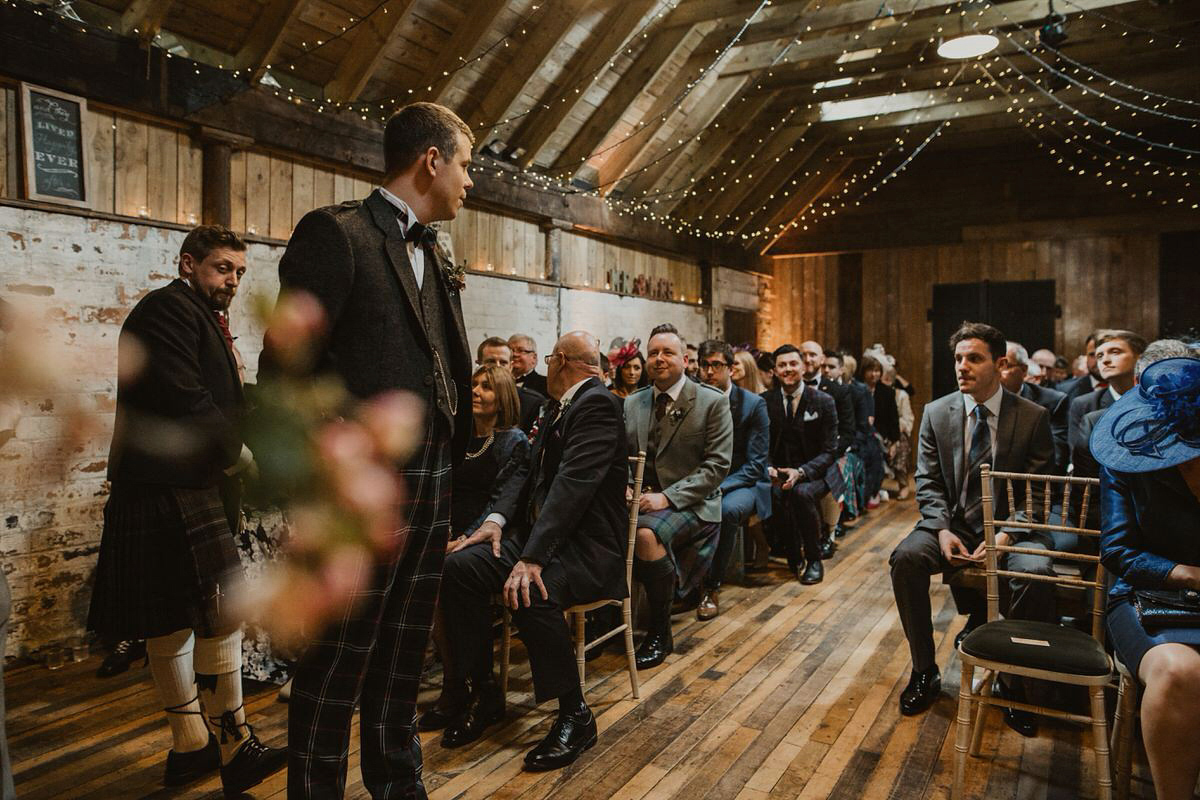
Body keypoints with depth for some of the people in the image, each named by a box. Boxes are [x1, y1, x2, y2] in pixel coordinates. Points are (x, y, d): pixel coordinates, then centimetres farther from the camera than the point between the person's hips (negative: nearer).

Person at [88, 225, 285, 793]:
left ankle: (190, 747, 23)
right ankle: (235, 750, -1)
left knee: (173, 621, 13)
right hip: (171, 489, -11)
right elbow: (183, 401, -19)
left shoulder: (200, 318, 22)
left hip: (190, 487, 11)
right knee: (223, 612, -10)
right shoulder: (169, 309, -9)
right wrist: (237, 453, -8)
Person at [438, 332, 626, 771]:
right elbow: (528, 470, 13)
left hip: (588, 545, -9)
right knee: (460, 566, -11)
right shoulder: (562, 407, 17)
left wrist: (532, 557, -32)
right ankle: (484, 693, 2)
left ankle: (575, 716, -14)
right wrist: (497, 518, -5)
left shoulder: (597, 404, -14)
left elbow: (574, 482, -25)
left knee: (530, 592, -35)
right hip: (537, 530, 9)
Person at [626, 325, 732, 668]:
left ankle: (660, 634, -14)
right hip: (640, 499, 5)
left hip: (689, 503, -4)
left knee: (646, 533, -35)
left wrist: (667, 497, -19)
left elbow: (717, 465, -9)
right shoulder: (632, 403, 14)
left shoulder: (713, 402, -2)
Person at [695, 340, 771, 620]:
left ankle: (711, 587, -19)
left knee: (727, 509, -37)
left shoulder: (753, 404, -6)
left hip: (742, 483, -2)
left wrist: (718, 488, -24)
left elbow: (755, 465, -10)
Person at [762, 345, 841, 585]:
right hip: (780, 471, 2)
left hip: (815, 472, -2)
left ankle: (814, 560, -12)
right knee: (771, 494, -31)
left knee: (802, 492, -35)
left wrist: (801, 472, -23)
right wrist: (768, 468, -19)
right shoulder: (766, 401, 3)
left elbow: (829, 451, -7)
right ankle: (793, 556, -6)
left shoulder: (823, 401, -4)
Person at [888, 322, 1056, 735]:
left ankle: (1017, 683, -9)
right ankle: (924, 673, -8)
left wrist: (1005, 536, -19)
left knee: (1035, 573, -33)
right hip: (953, 523, 2)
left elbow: (1039, 492, -3)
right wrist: (943, 530, -15)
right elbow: (928, 481, 2)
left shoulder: (1033, 417, -3)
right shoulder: (936, 413, 3)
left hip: (1010, 526, -2)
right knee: (905, 557, -26)